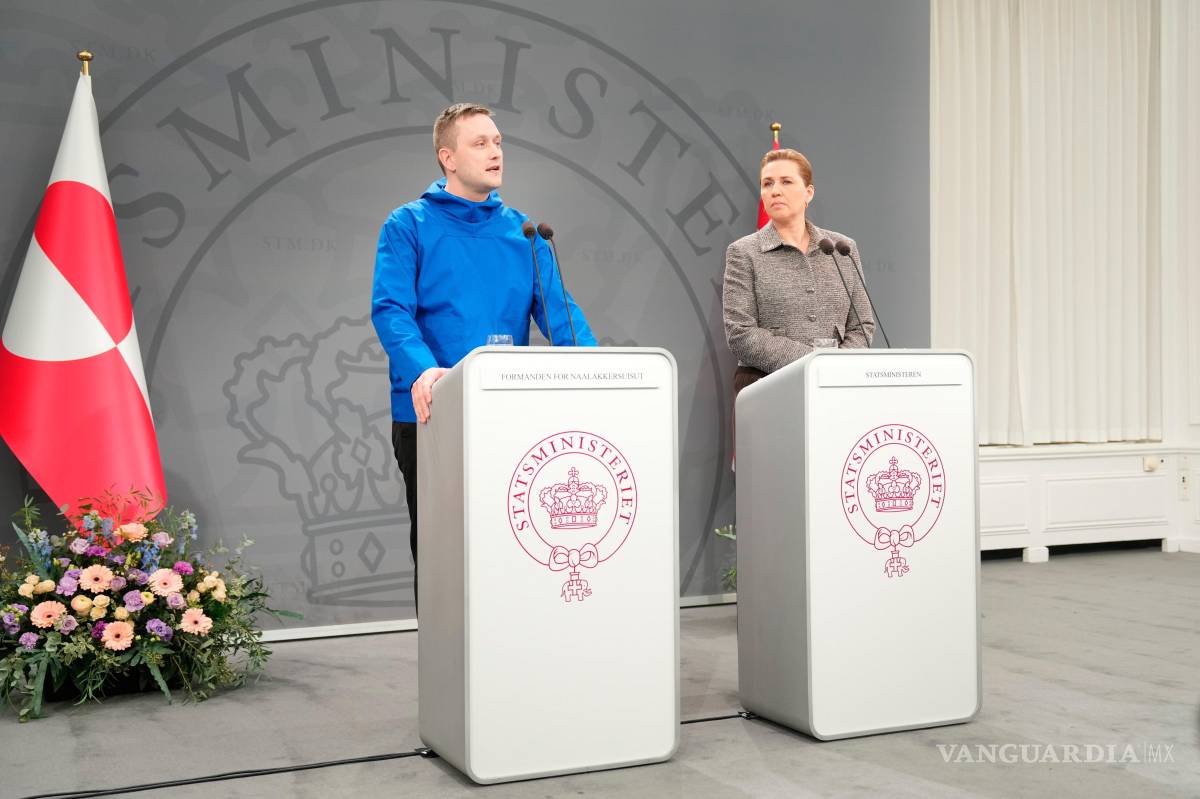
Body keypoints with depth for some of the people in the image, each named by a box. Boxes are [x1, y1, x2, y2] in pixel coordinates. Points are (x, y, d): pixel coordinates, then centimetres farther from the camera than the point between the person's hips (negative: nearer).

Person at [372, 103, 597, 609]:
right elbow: (390, 308, -14)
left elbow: (557, 309, 2)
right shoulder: (410, 226, -2)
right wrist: (422, 370, -33)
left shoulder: (523, 231, 9)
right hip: (430, 415, -3)